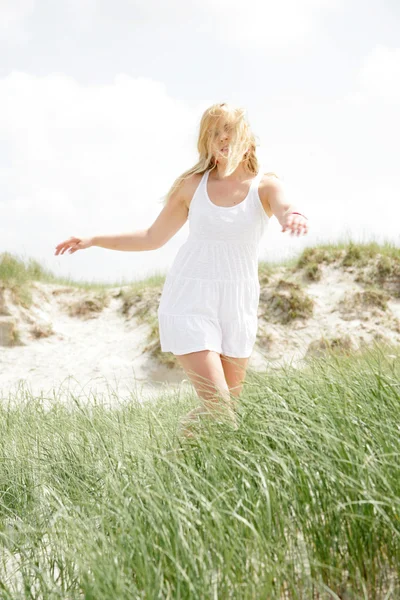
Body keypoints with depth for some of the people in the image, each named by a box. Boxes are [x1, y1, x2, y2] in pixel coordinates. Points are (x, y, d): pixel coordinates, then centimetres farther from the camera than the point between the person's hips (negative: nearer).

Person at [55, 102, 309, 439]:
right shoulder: (194, 184, 2)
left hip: (238, 306, 2)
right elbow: (153, 238, 12)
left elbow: (286, 210, -26)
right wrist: (93, 241, 6)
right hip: (190, 301, -1)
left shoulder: (265, 186, -2)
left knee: (230, 407, 8)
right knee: (217, 406, -12)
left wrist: (294, 217, -51)